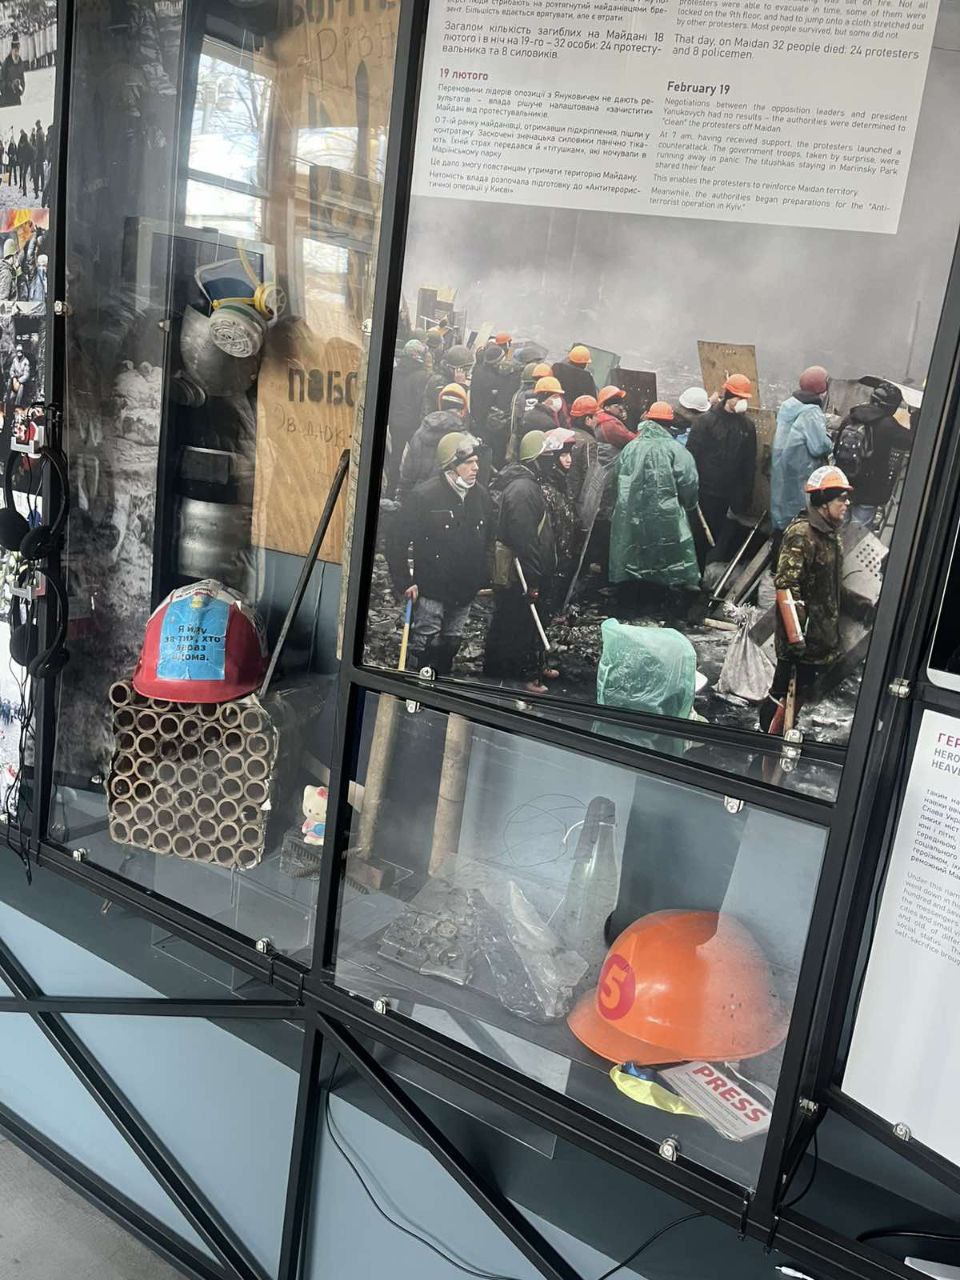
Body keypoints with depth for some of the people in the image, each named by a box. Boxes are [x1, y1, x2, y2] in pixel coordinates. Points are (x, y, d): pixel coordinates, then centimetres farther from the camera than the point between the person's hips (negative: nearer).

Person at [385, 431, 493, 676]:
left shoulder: (481, 496, 3)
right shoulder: (424, 495, -16)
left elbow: (488, 540, 17)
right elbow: (397, 540, -13)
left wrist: (482, 577, 13)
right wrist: (404, 583, -15)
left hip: (465, 591, 6)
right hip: (431, 590, -6)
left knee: (451, 643, 17)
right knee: (425, 643, -5)